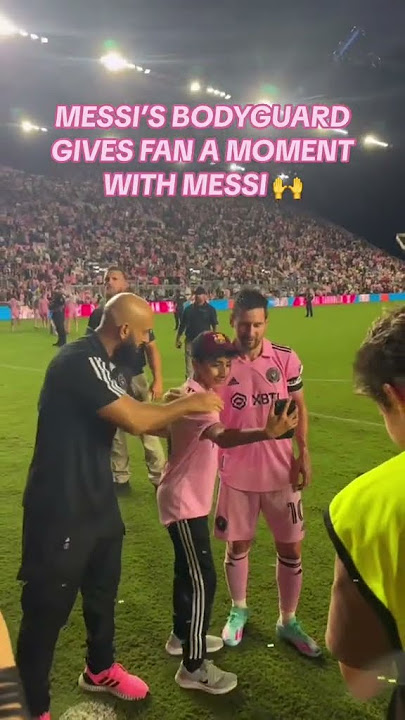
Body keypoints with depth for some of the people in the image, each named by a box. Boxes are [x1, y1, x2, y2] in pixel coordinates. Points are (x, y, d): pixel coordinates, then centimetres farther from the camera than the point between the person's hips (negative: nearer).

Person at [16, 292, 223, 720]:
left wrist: (183, 420, 6)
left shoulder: (97, 362, 8)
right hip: (61, 508, -10)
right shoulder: (79, 362, -24)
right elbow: (135, 420, -27)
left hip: (96, 500, 10)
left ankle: (100, 670, 48)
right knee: (48, 608, 6)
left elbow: (128, 417, 12)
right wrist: (189, 404, -13)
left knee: (103, 591, 25)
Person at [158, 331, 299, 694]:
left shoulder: (199, 394, 6)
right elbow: (220, 437, -46)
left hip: (191, 499, 10)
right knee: (202, 580, -4)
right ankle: (193, 667, 9)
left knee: (188, 571, 23)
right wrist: (267, 433, -62)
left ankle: (182, 635, 42)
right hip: (183, 502, -10)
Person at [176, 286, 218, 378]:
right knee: (189, 366, 7)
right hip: (190, 341, 3)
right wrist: (178, 339, 10)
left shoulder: (210, 309, -2)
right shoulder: (188, 309, 7)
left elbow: (215, 326, -3)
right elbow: (182, 325, 12)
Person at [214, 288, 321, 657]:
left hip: (282, 471, 1)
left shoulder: (287, 359, -6)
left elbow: (299, 407, 4)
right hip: (237, 473, -1)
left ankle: (287, 621, 30)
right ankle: (239, 610, 39)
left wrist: (304, 453, -7)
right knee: (238, 544, 14)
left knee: (291, 546, 9)